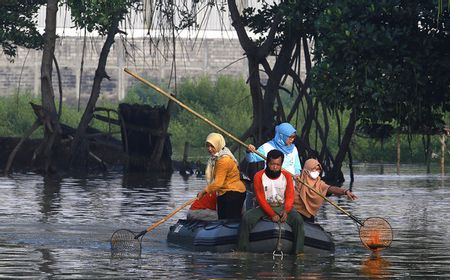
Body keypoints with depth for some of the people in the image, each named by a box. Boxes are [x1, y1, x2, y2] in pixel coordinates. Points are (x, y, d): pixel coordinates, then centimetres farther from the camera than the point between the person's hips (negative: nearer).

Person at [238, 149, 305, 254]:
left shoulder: (287, 176, -1)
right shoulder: (259, 176, -7)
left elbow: (290, 196, -5)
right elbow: (261, 198, -10)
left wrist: (286, 211, -26)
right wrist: (272, 214, -21)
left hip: (282, 207, 1)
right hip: (265, 207, 0)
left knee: (298, 220, -28)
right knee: (246, 218, -27)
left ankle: (298, 252, -27)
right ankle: (241, 250, -20)